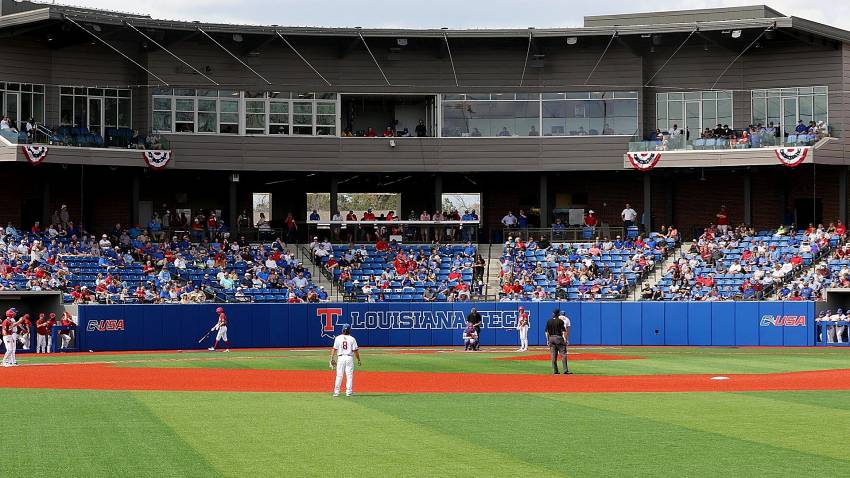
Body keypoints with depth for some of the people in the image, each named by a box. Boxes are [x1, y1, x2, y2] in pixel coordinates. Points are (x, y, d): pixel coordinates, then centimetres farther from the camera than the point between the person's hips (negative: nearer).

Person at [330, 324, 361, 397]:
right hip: (349, 358, -1)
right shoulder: (352, 339, -3)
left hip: (340, 358, 1)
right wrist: (359, 360, 4)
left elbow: (334, 349, -3)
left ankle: (336, 392, 3)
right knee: (349, 376, 4)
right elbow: (355, 350, -4)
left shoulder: (338, 338, 0)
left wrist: (332, 359, -1)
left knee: (339, 375, 5)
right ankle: (348, 392, 1)